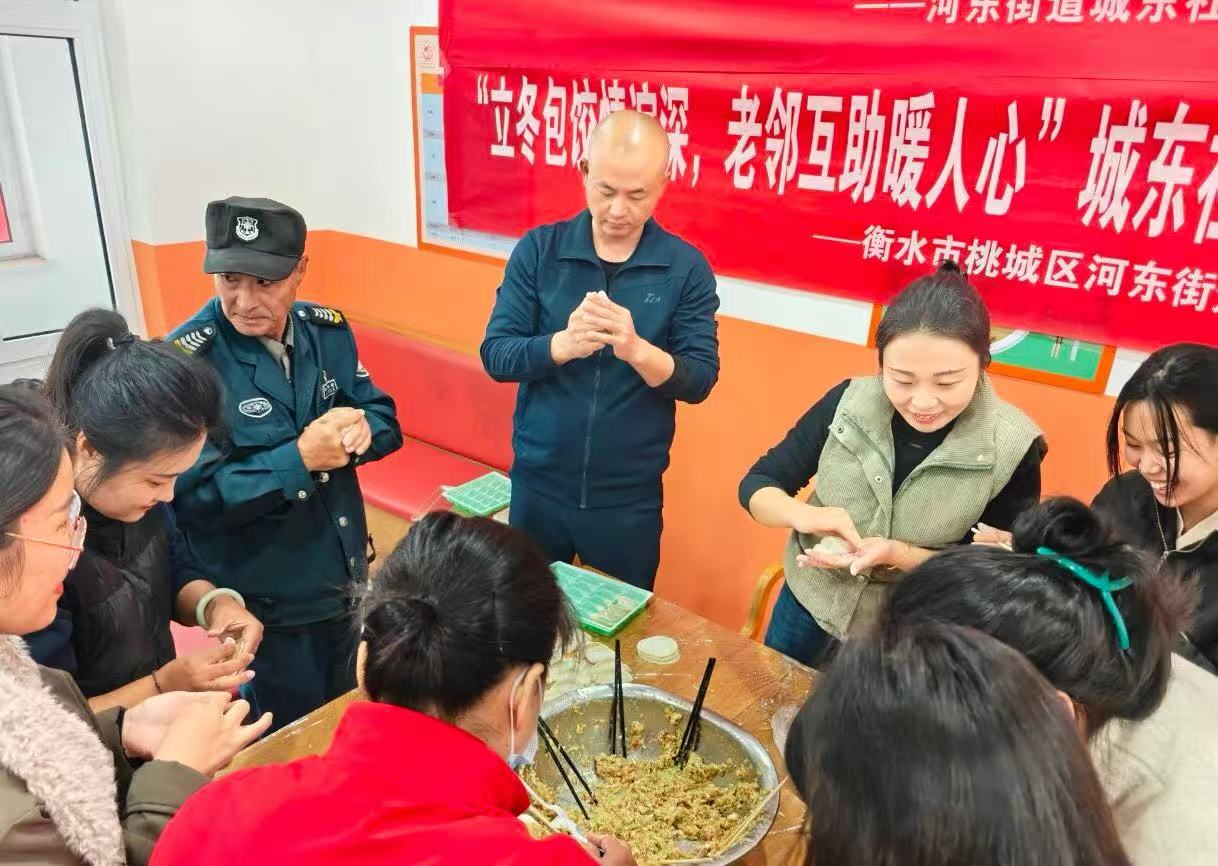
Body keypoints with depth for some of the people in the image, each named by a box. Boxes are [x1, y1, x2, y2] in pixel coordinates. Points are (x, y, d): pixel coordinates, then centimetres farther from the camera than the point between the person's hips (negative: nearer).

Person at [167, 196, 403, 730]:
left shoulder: (328, 332, -4)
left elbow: (386, 420, 1)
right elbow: (194, 495, -24)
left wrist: (361, 431, -21)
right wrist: (300, 457, -30)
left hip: (347, 581, 6)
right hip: (263, 605, -5)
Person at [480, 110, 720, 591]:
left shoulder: (686, 268, -7)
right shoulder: (538, 250, -6)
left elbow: (699, 381, -10)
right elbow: (495, 355, -10)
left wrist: (637, 350, -29)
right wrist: (563, 344, -30)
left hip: (631, 496, 0)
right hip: (537, 484, 1)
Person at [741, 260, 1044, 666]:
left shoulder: (1012, 448, -22)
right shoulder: (848, 402, -17)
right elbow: (757, 485, -10)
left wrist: (899, 554, -31)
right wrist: (802, 514, -32)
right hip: (808, 604, 3)